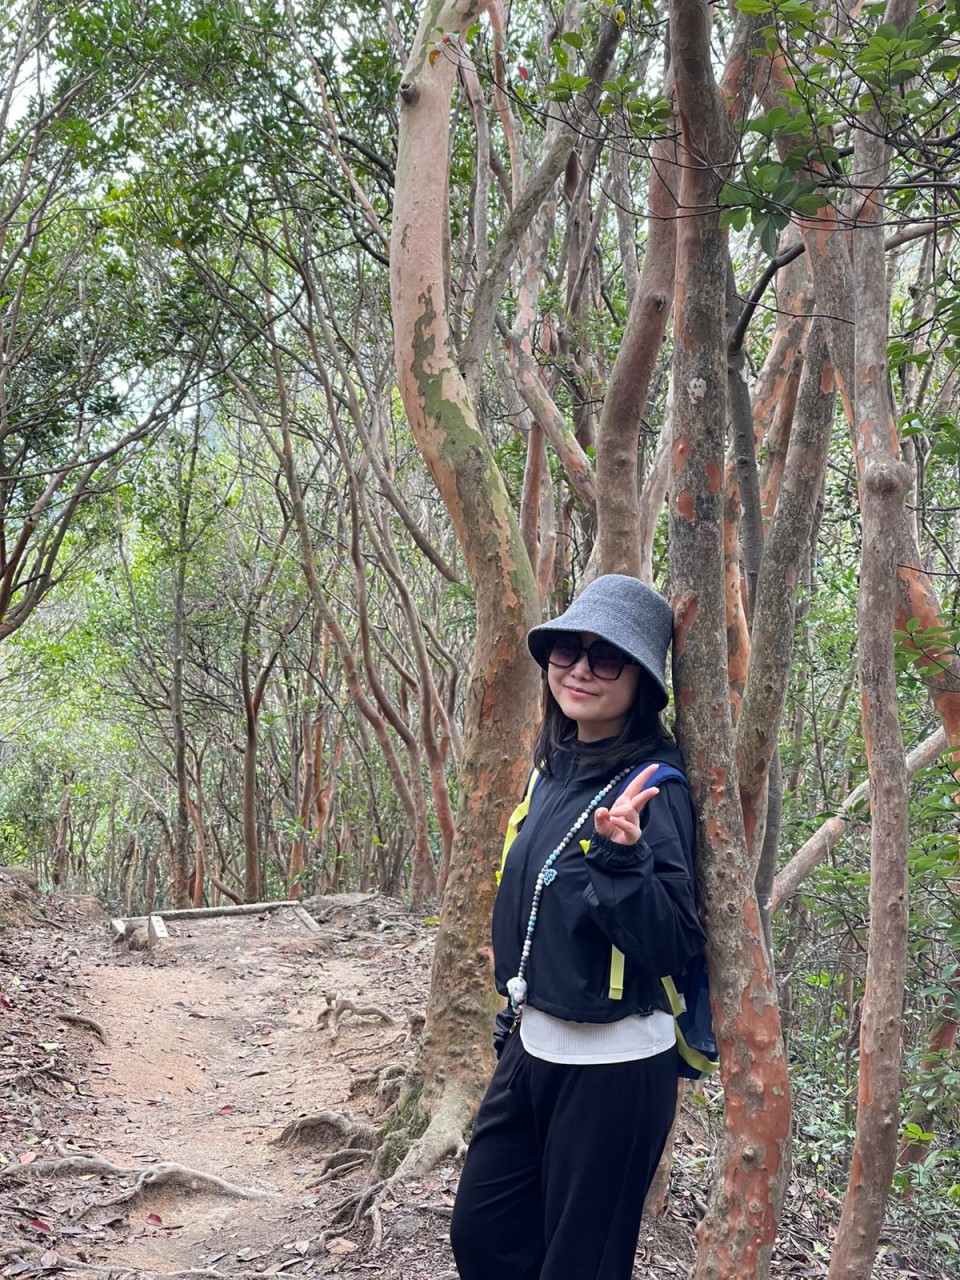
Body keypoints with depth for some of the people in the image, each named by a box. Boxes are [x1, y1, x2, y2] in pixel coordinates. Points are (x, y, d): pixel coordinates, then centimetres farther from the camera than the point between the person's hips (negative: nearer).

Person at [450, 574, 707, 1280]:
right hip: (531, 1046, 8)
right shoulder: (552, 769, 4)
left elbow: (673, 948, -22)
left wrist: (622, 856, -36)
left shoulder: (653, 788, -19)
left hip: (612, 1068, -8)